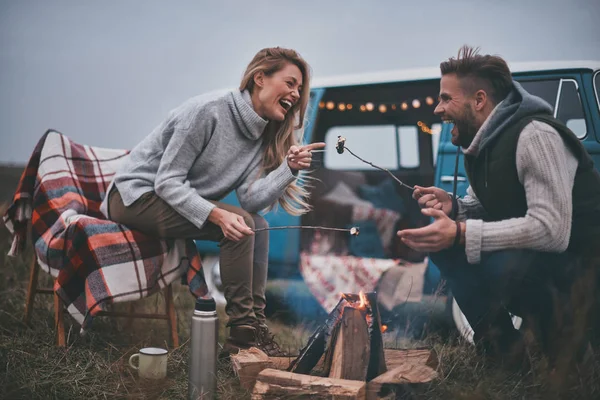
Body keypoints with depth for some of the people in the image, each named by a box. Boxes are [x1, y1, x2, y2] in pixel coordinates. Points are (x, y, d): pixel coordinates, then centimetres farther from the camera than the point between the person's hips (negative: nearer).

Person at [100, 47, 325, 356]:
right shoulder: (208, 110, -20)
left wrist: (290, 168, -22)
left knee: (256, 224, -7)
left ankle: (255, 326, -6)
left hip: (180, 202, 8)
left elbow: (250, 199, -9)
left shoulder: (262, 136, 4)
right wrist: (217, 215, -34)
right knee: (239, 224, -23)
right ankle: (242, 333, -15)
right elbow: (167, 182, -22)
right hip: (136, 196, -8)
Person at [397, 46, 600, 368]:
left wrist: (460, 234, -33)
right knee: (439, 236, -5)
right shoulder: (482, 143, 4)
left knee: (504, 265, -36)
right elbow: (482, 208, 14)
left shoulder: (535, 135, -24)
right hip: (523, 251, 8)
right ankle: (499, 344, 2)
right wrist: (452, 208, -10)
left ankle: (569, 355, -7)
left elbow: (552, 230, -32)